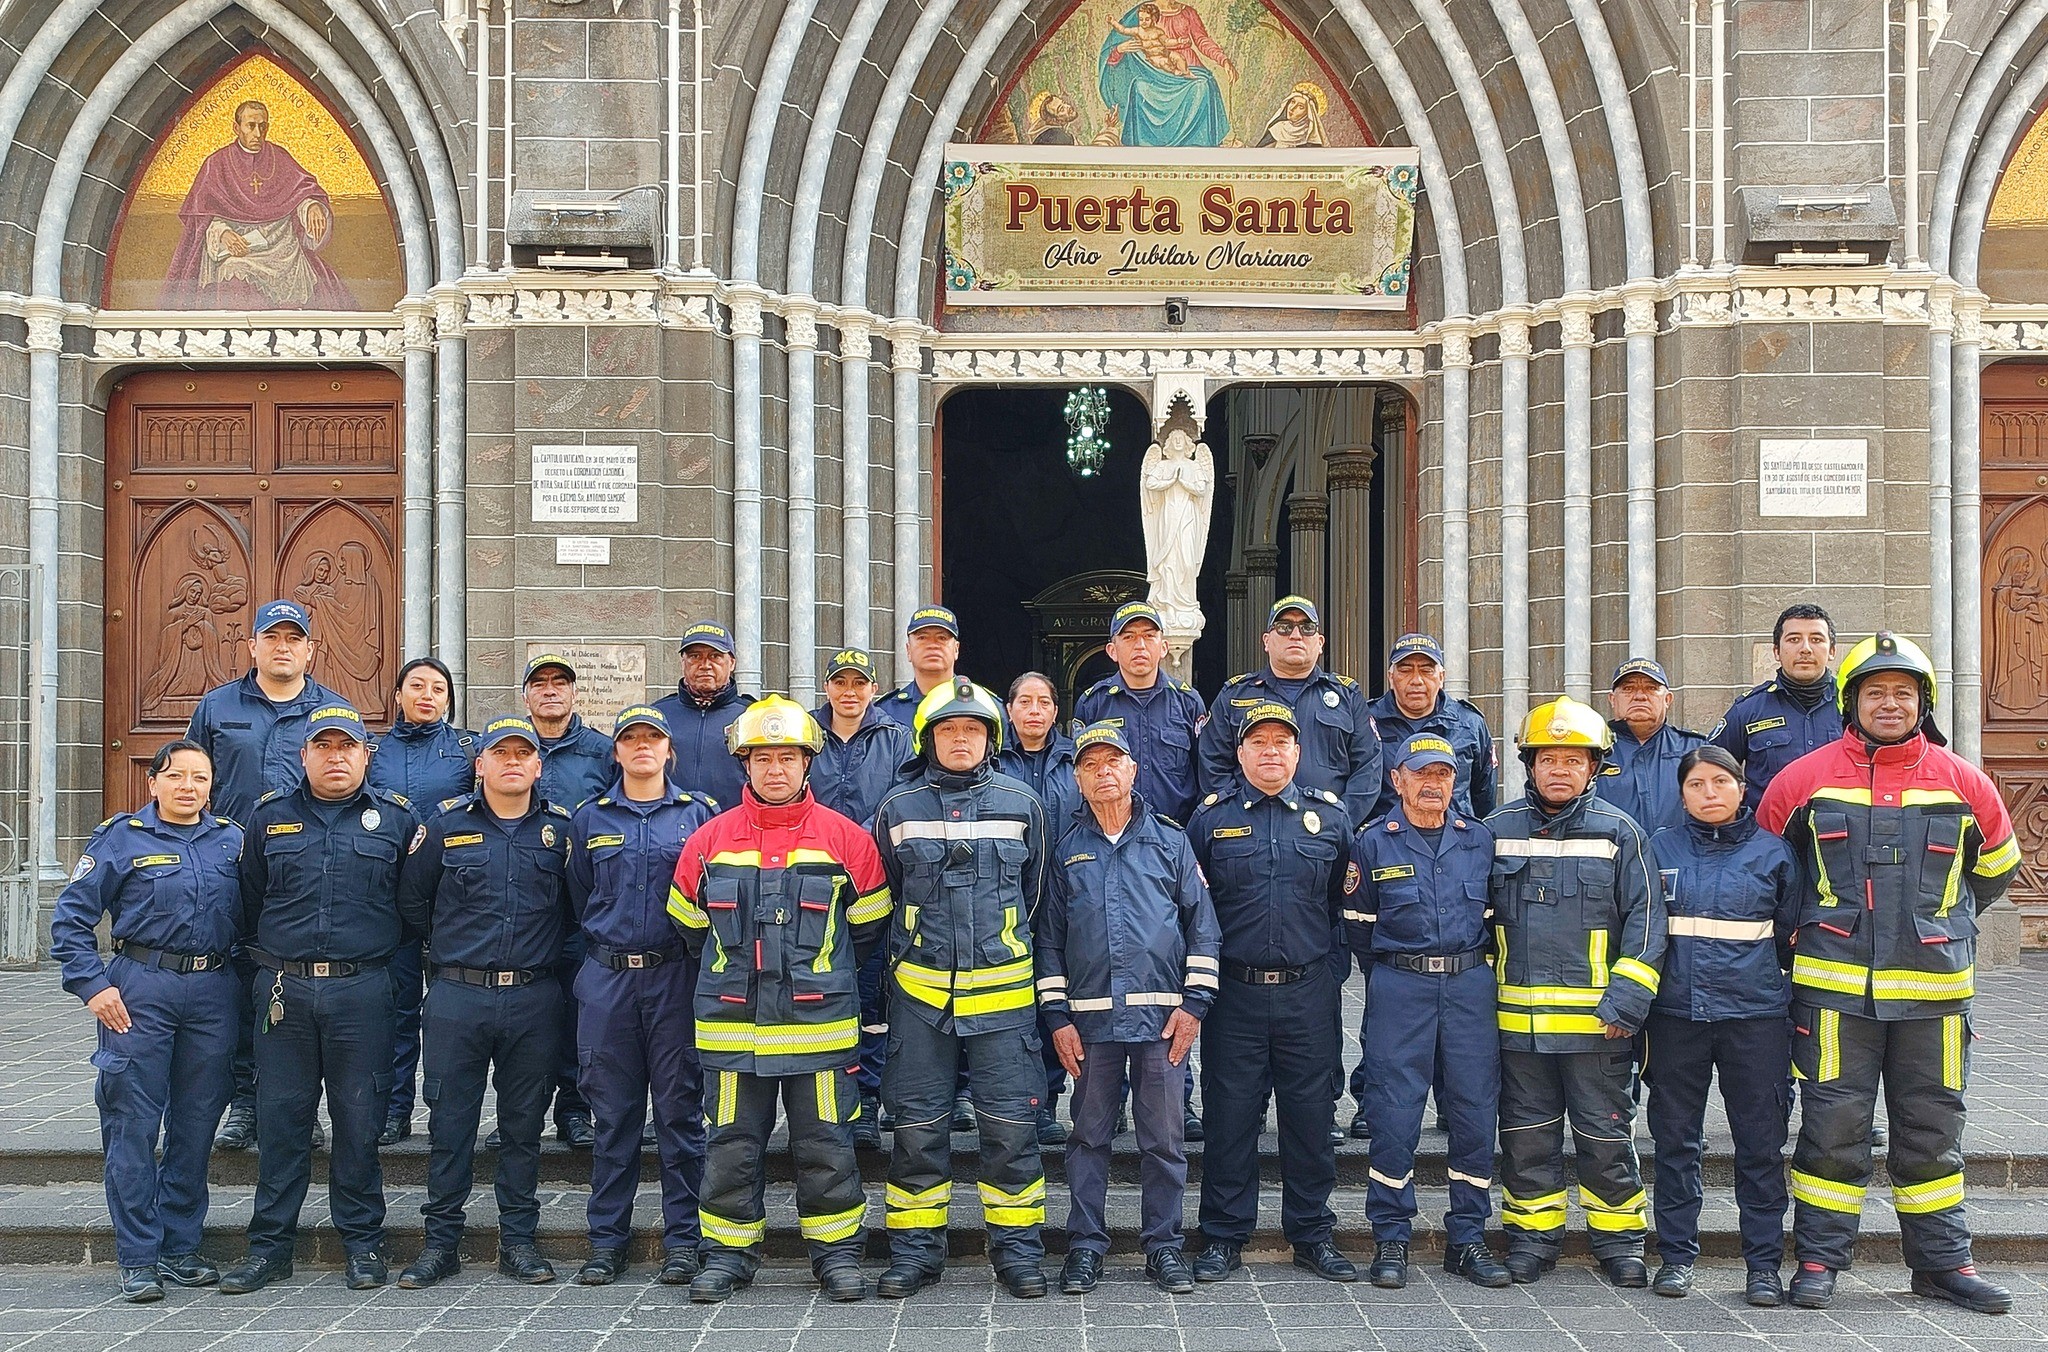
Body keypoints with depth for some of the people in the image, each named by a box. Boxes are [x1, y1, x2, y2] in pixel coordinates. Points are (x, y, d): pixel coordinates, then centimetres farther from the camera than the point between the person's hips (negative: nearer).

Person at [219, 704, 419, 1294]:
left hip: (362, 990, -1)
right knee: (279, 1117, 5)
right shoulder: (269, 817, 10)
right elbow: (250, 900, 17)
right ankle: (270, 1245, 14)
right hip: (283, 988, 2)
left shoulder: (395, 818, 5)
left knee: (359, 1118, 3)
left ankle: (362, 1241, 14)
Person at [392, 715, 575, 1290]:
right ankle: (441, 1242, 13)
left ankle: (518, 1239, 16)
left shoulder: (561, 829, 5)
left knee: (524, 1123, 7)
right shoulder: (445, 826, 4)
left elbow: (576, 906, 12)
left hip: (534, 1000, 1)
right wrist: (452, 944, 11)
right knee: (449, 1122, 3)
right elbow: (411, 900, 12)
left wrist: (546, 949, 7)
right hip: (457, 998, 0)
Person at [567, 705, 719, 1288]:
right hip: (606, 979, 1)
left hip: (676, 977, -1)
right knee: (612, 1113, 5)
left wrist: (695, 957, 3)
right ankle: (606, 1239, 13)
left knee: (680, 1108, 1)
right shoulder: (589, 819, 10)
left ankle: (683, 1238, 8)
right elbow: (579, 901, 17)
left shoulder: (698, 813, 6)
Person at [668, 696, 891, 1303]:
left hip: (820, 1023, -1)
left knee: (825, 1145, 5)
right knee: (732, 1146, 8)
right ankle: (729, 1253, 20)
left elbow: (867, 924, 11)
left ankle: (837, 1253, 17)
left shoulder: (845, 838, 0)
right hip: (732, 1024, 1)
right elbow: (690, 924, 15)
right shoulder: (709, 840, 3)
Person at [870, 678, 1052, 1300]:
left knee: (1011, 1124, 1)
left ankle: (1017, 1249, 13)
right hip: (919, 991, 1)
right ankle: (915, 1250, 16)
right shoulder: (898, 809, 4)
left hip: (1002, 991, 0)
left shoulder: (1021, 805, 4)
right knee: (918, 1125, 5)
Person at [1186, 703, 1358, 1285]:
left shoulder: (1330, 815, 7)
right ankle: (1224, 1237, 15)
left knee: (1310, 1114, 7)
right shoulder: (1211, 817, 4)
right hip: (1234, 994, -1)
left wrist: (1333, 970, 4)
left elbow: (1347, 903, 11)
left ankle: (1313, 1235, 21)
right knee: (1230, 1115, 4)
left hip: (1308, 994, 1)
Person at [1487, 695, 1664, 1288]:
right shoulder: (1497, 831, 7)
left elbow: (1645, 918, -1)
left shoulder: (1620, 833, 1)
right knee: (1527, 1134, 9)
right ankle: (1532, 1234, 22)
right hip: (1517, 1017, 2)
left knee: (1607, 1136, 6)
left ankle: (1618, 1239, 20)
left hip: (1597, 1018, -2)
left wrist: (1627, 997, -10)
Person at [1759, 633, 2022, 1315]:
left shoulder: (1963, 783, 4)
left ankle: (1942, 1260, 22)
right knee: (1833, 1127, 2)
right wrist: (1803, 935, 15)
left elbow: (1995, 867, 21)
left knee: (1932, 1130, 10)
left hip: (1933, 989, 2)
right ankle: (1819, 1258, 12)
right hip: (1835, 987, -2)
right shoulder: (1803, 779, -1)